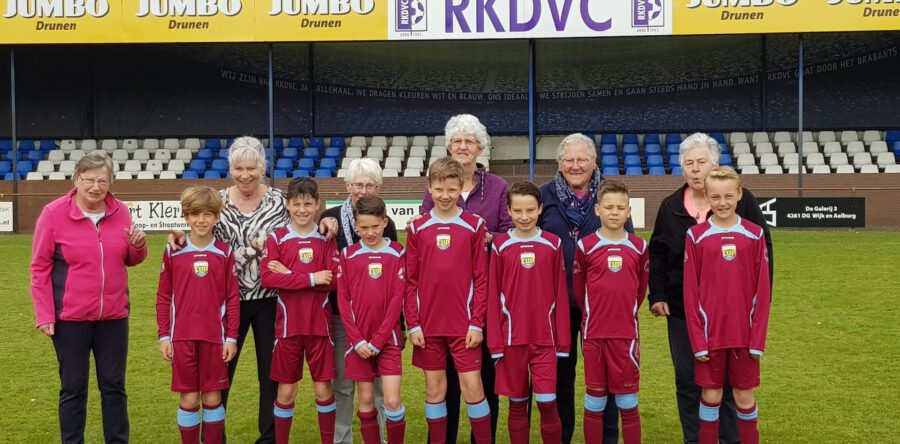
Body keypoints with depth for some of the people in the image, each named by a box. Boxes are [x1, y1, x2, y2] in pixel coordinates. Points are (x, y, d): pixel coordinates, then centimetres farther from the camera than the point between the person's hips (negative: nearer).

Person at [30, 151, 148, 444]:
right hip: (70, 317, -3)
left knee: (114, 386, 13)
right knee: (73, 388, 10)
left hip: (113, 316, 3)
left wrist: (138, 246, -11)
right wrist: (44, 314, -9)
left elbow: (131, 260, 11)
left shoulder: (120, 211, 1)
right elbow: (40, 267, -6)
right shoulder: (54, 213, -9)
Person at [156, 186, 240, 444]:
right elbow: (163, 297, 5)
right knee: (189, 399, 6)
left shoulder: (225, 253, -1)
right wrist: (163, 336, 1)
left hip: (215, 337, 0)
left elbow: (232, 298, 1)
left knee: (213, 398, 7)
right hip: (182, 337, 0)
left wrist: (231, 337, -2)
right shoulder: (173, 252, 0)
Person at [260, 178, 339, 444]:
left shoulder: (327, 239, 3)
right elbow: (268, 278, -14)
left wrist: (290, 274, -13)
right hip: (288, 325, 0)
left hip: (319, 324, 1)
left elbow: (334, 279, -9)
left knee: (323, 389, 6)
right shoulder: (276, 239, 0)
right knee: (286, 391, 7)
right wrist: (311, 278, -18)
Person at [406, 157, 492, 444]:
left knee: (472, 387, 1)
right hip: (428, 324, 2)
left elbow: (481, 279, -2)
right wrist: (413, 324, -2)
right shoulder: (417, 228, 3)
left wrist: (476, 322, -7)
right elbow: (411, 281, 4)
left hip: (464, 324, -2)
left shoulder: (474, 225, -1)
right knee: (434, 388, 9)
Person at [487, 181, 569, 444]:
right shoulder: (500, 245, -1)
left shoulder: (552, 244, 1)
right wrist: (495, 341, -3)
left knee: (547, 402, -4)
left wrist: (562, 339, 2)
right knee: (517, 404, 10)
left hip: (545, 337, 0)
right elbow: (493, 296, 0)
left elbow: (560, 295, 3)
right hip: (512, 337, 0)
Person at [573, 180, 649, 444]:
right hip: (594, 333, -1)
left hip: (626, 333, 1)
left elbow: (641, 286, 13)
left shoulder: (638, 247, 1)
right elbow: (577, 286, 7)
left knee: (628, 401, 7)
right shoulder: (586, 246, -4)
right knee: (595, 399, 8)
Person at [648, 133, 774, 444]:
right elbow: (657, 255, 12)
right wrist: (657, 295, 3)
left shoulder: (741, 199, -4)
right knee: (687, 381, 8)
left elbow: (762, 248, -1)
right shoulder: (671, 206, 6)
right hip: (682, 309, 3)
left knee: (729, 381, 6)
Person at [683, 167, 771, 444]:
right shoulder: (696, 236, -3)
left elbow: (762, 291, 0)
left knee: (744, 397, 10)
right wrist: (697, 338, -7)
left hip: (745, 334, 1)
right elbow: (690, 292, -3)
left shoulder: (755, 235, -1)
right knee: (710, 396, 7)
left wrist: (758, 337, -4)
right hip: (709, 333, -1)